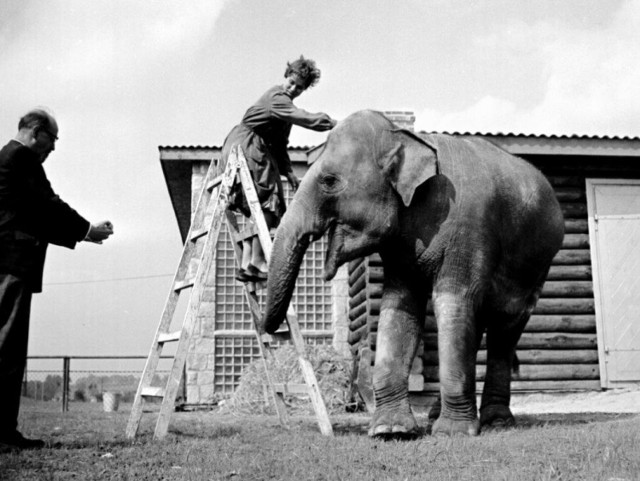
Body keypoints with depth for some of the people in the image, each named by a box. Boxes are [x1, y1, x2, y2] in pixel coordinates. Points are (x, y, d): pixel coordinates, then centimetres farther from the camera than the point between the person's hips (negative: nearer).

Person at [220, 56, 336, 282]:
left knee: (259, 208, 8)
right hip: (245, 147, -10)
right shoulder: (277, 98, -13)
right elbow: (304, 118, -26)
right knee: (266, 204, -13)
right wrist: (335, 124, -22)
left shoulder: (283, 102, 19)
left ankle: (246, 264, 5)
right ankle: (256, 262, -13)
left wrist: (288, 171, 14)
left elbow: (279, 143, 22)